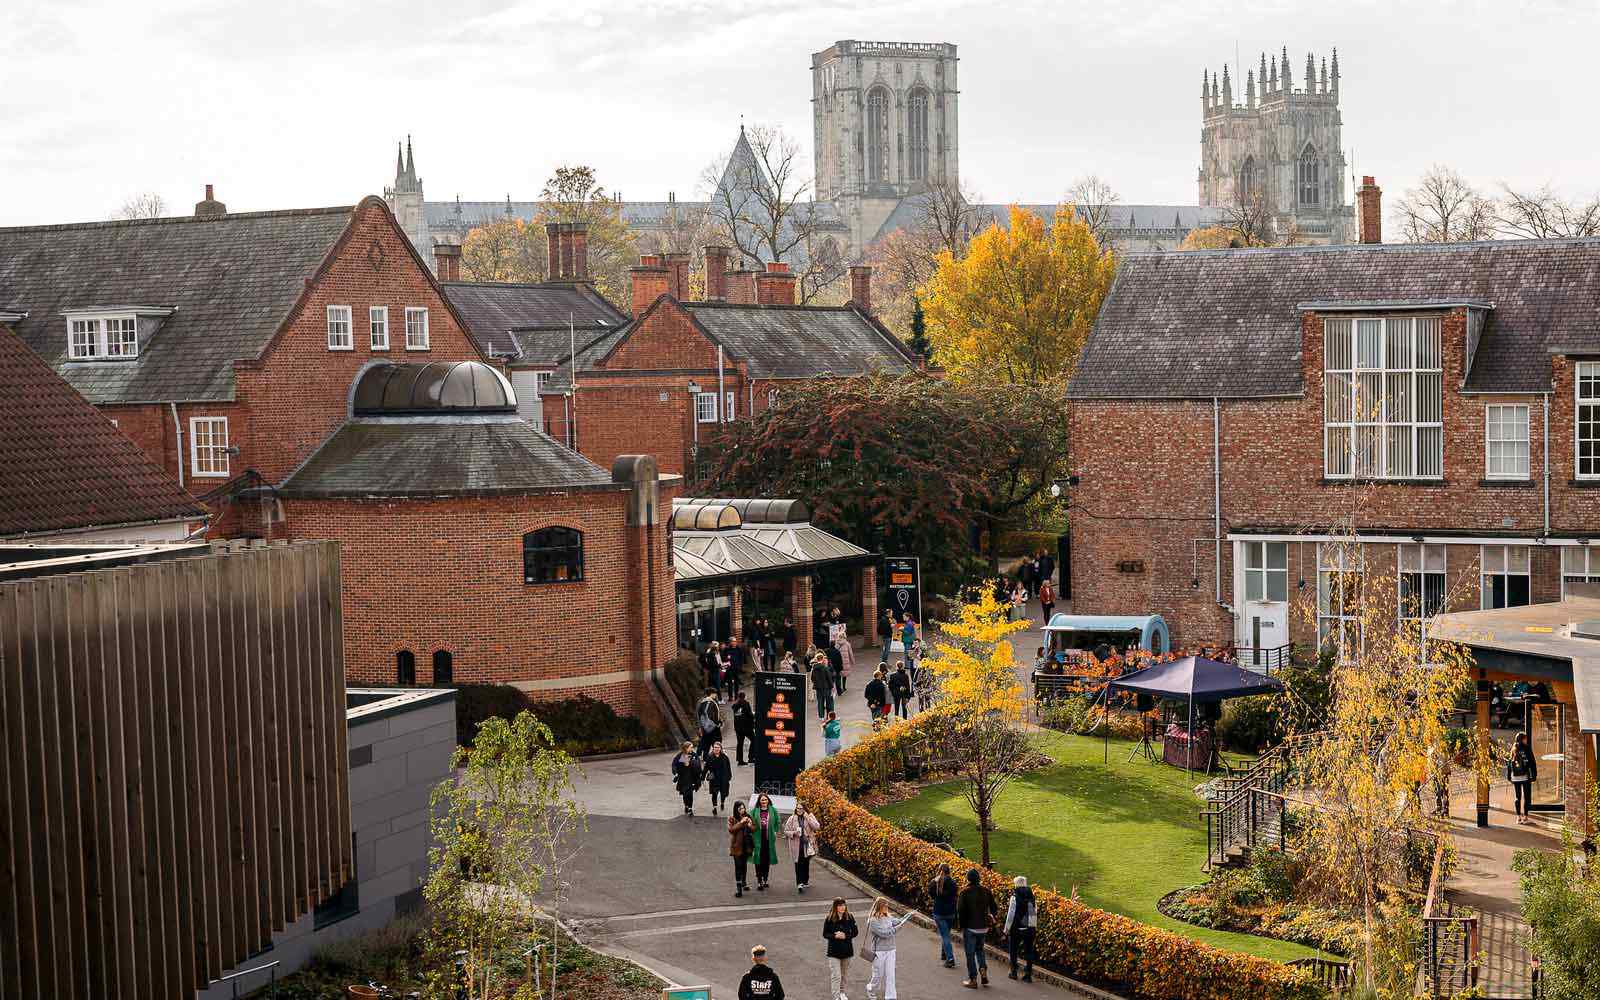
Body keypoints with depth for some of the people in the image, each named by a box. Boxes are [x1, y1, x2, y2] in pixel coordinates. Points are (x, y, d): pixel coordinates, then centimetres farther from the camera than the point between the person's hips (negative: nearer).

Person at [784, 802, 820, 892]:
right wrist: (794, 833, -14)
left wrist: (807, 817, -15)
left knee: (806, 864, 13)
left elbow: (817, 827, -12)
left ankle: (805, 881, 28)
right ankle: (799, 883, -17)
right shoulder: (792, 819, 2)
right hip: (796, 845, -2)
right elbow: (786, 831, 5)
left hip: (807, 845, 2)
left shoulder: (810, 817, 3)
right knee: (798, 864, -10)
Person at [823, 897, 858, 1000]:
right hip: (834, 951, -3)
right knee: (835, 976, -9)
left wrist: (845, 936, -17)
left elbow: (854, 932, 1)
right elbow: (825, 934, -4)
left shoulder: (849, 918, -4)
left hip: (847, 950, 3)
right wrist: (835, 936, -22)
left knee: (844, 974, 18)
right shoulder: (829, 919, -10)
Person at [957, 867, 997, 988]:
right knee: (979, 949, 24)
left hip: (970, 927, -4)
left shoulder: (965, 892, -13)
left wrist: (962, 925, -1)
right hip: (983, 927, 4)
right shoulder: (986, 891, 0)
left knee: (970, 953, 5)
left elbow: (960, 910, -13)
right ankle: (983, 970, 6)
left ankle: (973, 980, 6)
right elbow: (994, 909, 3)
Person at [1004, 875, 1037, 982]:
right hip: (1030, 928, 4)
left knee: (1013, 950, 13)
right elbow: (1035, 913, 11)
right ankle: (1028, 974, 7)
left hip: (1017, 928, -4)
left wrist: (1006, 929, -4)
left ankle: (1013, 972, 19)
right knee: (1028, 950, 8)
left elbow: (1011, 914, -11)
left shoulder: (1015, 897, -11)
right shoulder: (1031, 897, 4)